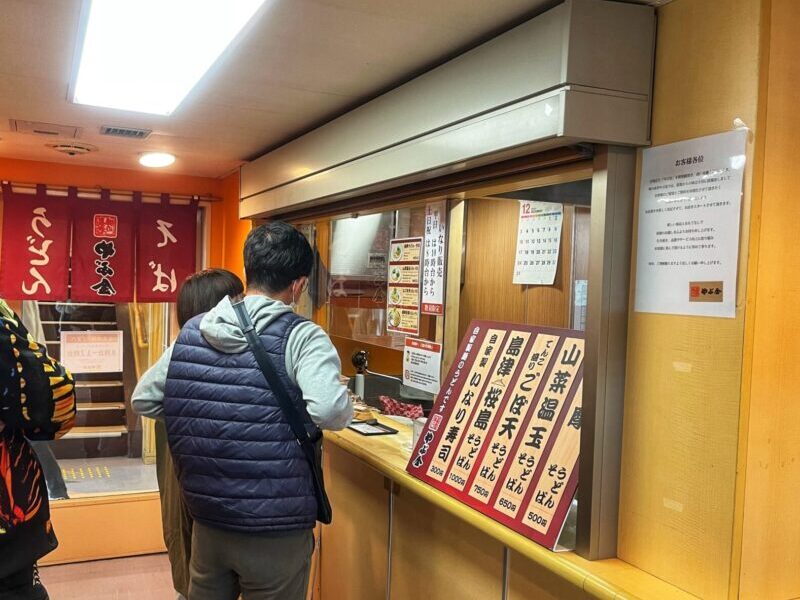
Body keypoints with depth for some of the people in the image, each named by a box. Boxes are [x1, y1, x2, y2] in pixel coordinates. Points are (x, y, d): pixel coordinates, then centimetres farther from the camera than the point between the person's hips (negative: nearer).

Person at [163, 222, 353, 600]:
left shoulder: (190, 332, 1)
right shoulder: (300, 336, -16)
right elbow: (330, 412, -30)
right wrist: (344, 407, -7)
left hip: (207, 521, 5)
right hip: (275, 530, -5)